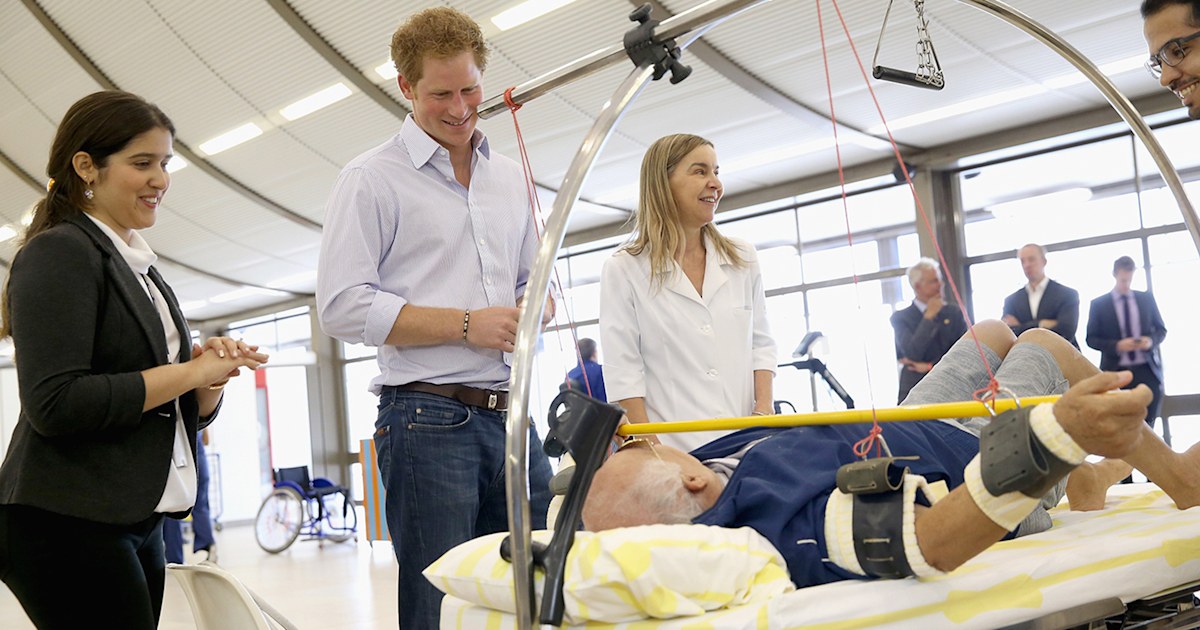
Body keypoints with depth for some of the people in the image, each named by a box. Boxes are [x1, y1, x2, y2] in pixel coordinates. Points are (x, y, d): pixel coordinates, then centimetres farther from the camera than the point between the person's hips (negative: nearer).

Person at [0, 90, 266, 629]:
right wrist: (188, 371, -15)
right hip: (66, 524, -8)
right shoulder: (60, 252, -8)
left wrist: (211, 378, -2)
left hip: (138, 521, 8)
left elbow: (184, 413, 19)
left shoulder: (142, 269, 17)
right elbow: (55, 403, -20)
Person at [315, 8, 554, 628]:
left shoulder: (510, 178, 18)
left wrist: (535, 308, 1)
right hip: (429, 419, -5)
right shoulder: (372, 178, -1)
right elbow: (343, 307, -9)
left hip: (512, 416, 6)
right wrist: (467, 325, -14)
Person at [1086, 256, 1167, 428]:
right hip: (1116, 372, -2)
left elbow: (1161, 329, 14)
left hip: (1147, 370, 2)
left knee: (1147, 425, 4)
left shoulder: (1146, 298, 9)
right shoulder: (1098, 304, 1)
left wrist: (1151, 341, -9)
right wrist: (1117, 345, -17)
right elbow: (1091, 339, 1)